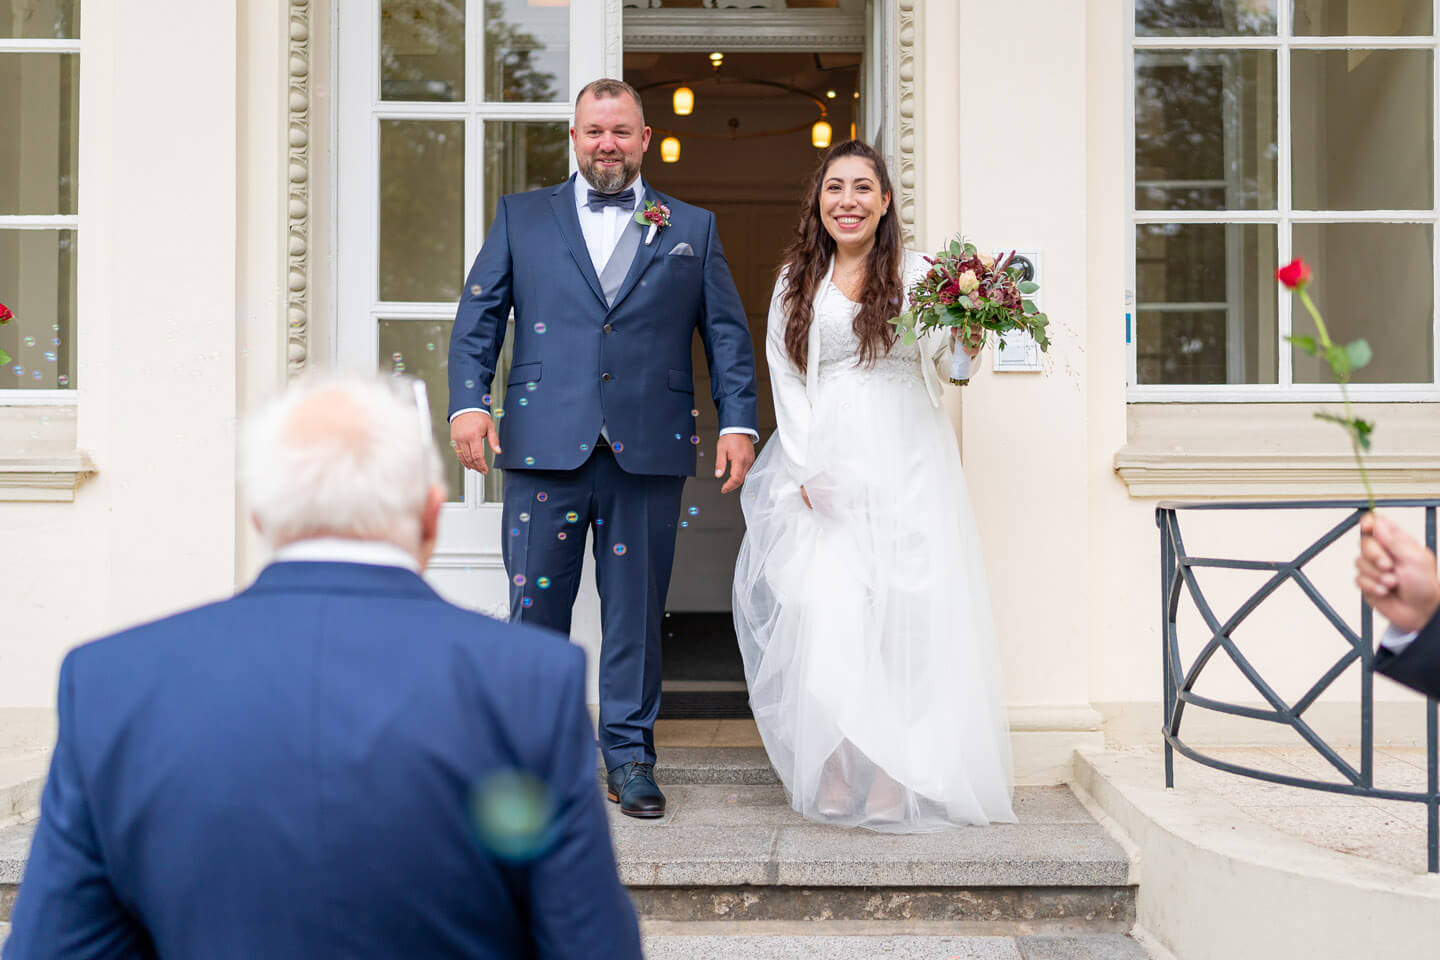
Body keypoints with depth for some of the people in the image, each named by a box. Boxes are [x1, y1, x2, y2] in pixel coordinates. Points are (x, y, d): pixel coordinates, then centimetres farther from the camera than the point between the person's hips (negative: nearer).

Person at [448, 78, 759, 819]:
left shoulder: (692, 228, 14)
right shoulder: (520, 217, 13)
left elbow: (727, 332, 10)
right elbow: (477, 317, 8)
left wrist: (739, 422, 0)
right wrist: (469, 400, -5)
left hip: (649, 451, 0)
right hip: (544, 448, 0)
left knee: (637, 608, 6)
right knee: (536, 605, 4)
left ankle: (629, 751, 19)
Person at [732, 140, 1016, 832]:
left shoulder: (918, 274, 8)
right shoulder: (796, 283, 12)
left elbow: (946, 367, 3)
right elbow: (786, 379, 7)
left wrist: (968, 337, -19)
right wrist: (807, 468, -4)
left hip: (907, 468, 0)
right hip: (826, 469, 1)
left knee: (912, 613, -4)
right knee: (827, 613, -7)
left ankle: (911, 775, 5)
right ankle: (841, 775, 3)